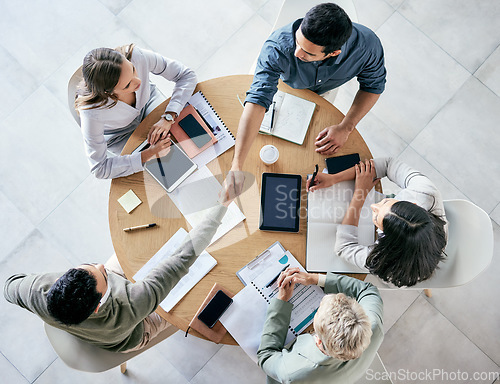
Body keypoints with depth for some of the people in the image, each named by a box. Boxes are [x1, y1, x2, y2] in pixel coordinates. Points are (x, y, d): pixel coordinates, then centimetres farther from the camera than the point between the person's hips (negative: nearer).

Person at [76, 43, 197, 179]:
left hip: (147, 102, 3)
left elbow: (187, 75, -25)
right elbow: (99, 169, -31)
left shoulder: (137, 56, -38)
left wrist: (168, 118, -36)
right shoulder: (91, 109, -41)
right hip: (119, 135, -2)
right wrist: (150, 154, -37)